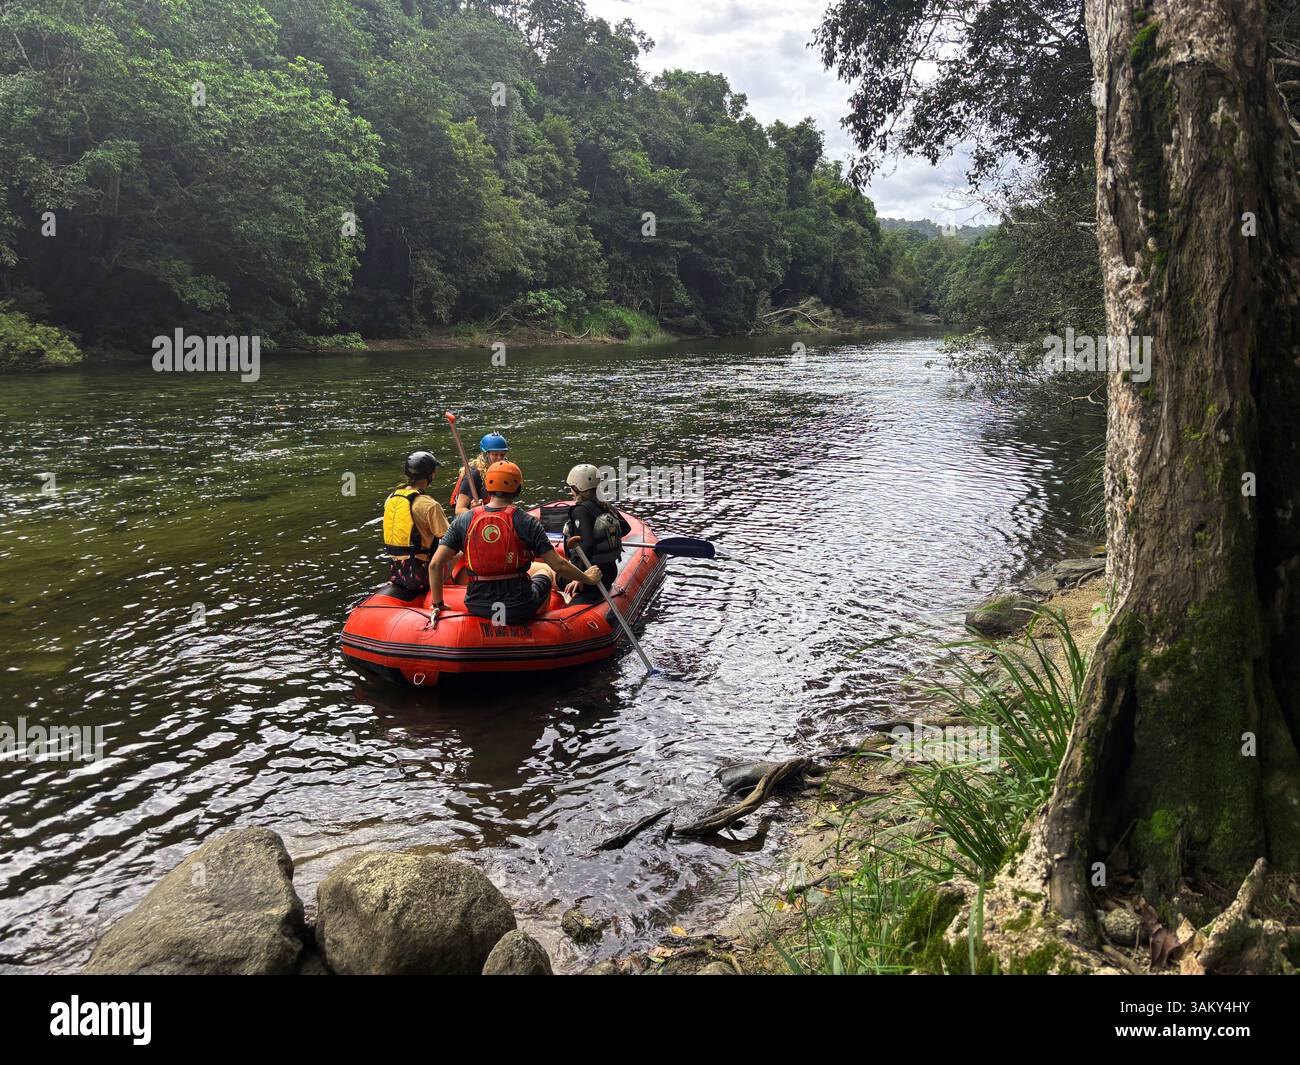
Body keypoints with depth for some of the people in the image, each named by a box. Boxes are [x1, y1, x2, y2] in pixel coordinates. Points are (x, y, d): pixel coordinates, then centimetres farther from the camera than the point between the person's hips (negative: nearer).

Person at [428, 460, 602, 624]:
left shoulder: (464, 520, -5)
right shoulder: (526, 522, -11)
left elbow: (435, 564, -8)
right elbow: (558, 565, -9)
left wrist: (438, 605, 5)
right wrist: (587, 579, 9)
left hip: (476, 608, 2)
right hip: (520, 610, -2)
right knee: (545, 569, 30)